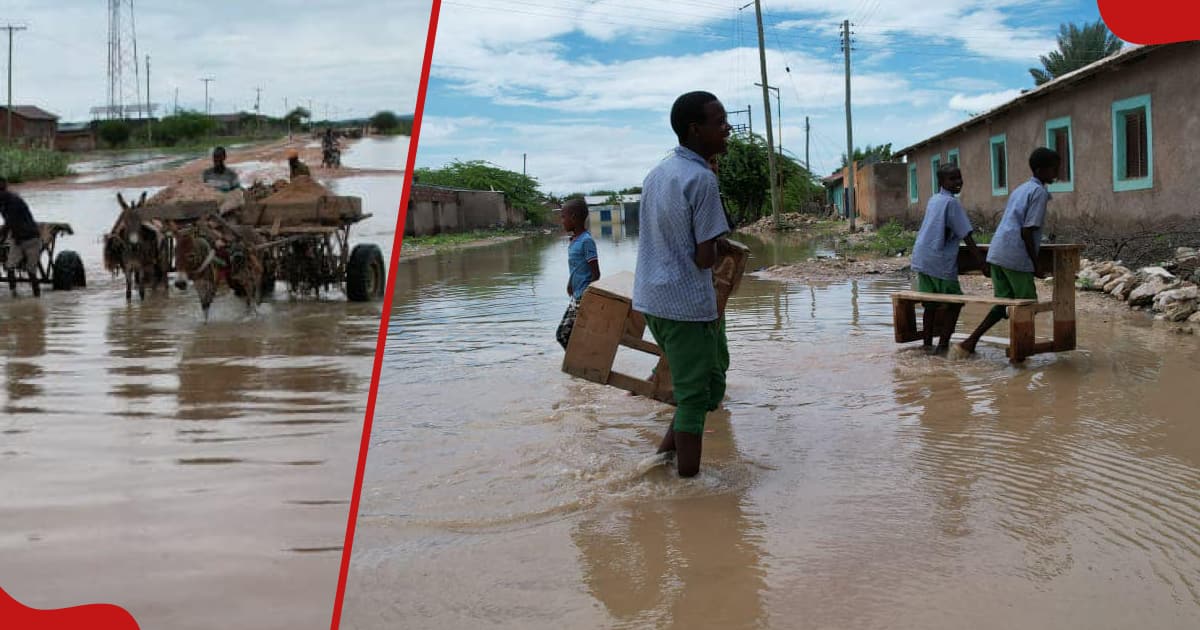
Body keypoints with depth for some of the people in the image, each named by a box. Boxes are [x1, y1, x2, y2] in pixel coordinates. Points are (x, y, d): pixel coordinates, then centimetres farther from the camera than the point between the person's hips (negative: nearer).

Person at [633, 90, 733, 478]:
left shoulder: (657, 173, 12)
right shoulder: (701, 179, -15)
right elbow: (705, 258, -17)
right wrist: (720, 246, 3)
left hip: (650, 299, 9)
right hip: (687, 304, -9)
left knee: (707, 382, 20)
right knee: (695, 397, -1)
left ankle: (666, 450, 16)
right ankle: (687, 479, 2)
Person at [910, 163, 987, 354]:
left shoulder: (933, 200, 14)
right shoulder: (952, 203, -10)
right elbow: (967, 237, -13)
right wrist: (983, 264, -13)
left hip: (921, 258, 8)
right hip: (940, 261, -8)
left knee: (931, 303, 12)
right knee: (954, 301, 2)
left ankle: (928, 343, 14)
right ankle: (943, 344, -2)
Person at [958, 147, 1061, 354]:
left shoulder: (1020, 190, 21)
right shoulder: (1039, 192, -7)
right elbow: (1027, 231, -14)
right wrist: (1036, 265, -8)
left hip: (997, 253, 8)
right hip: (1016, 257, -8)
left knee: (1003, 303, 11)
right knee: (1027, 304, 4)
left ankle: (971, 341, 4)